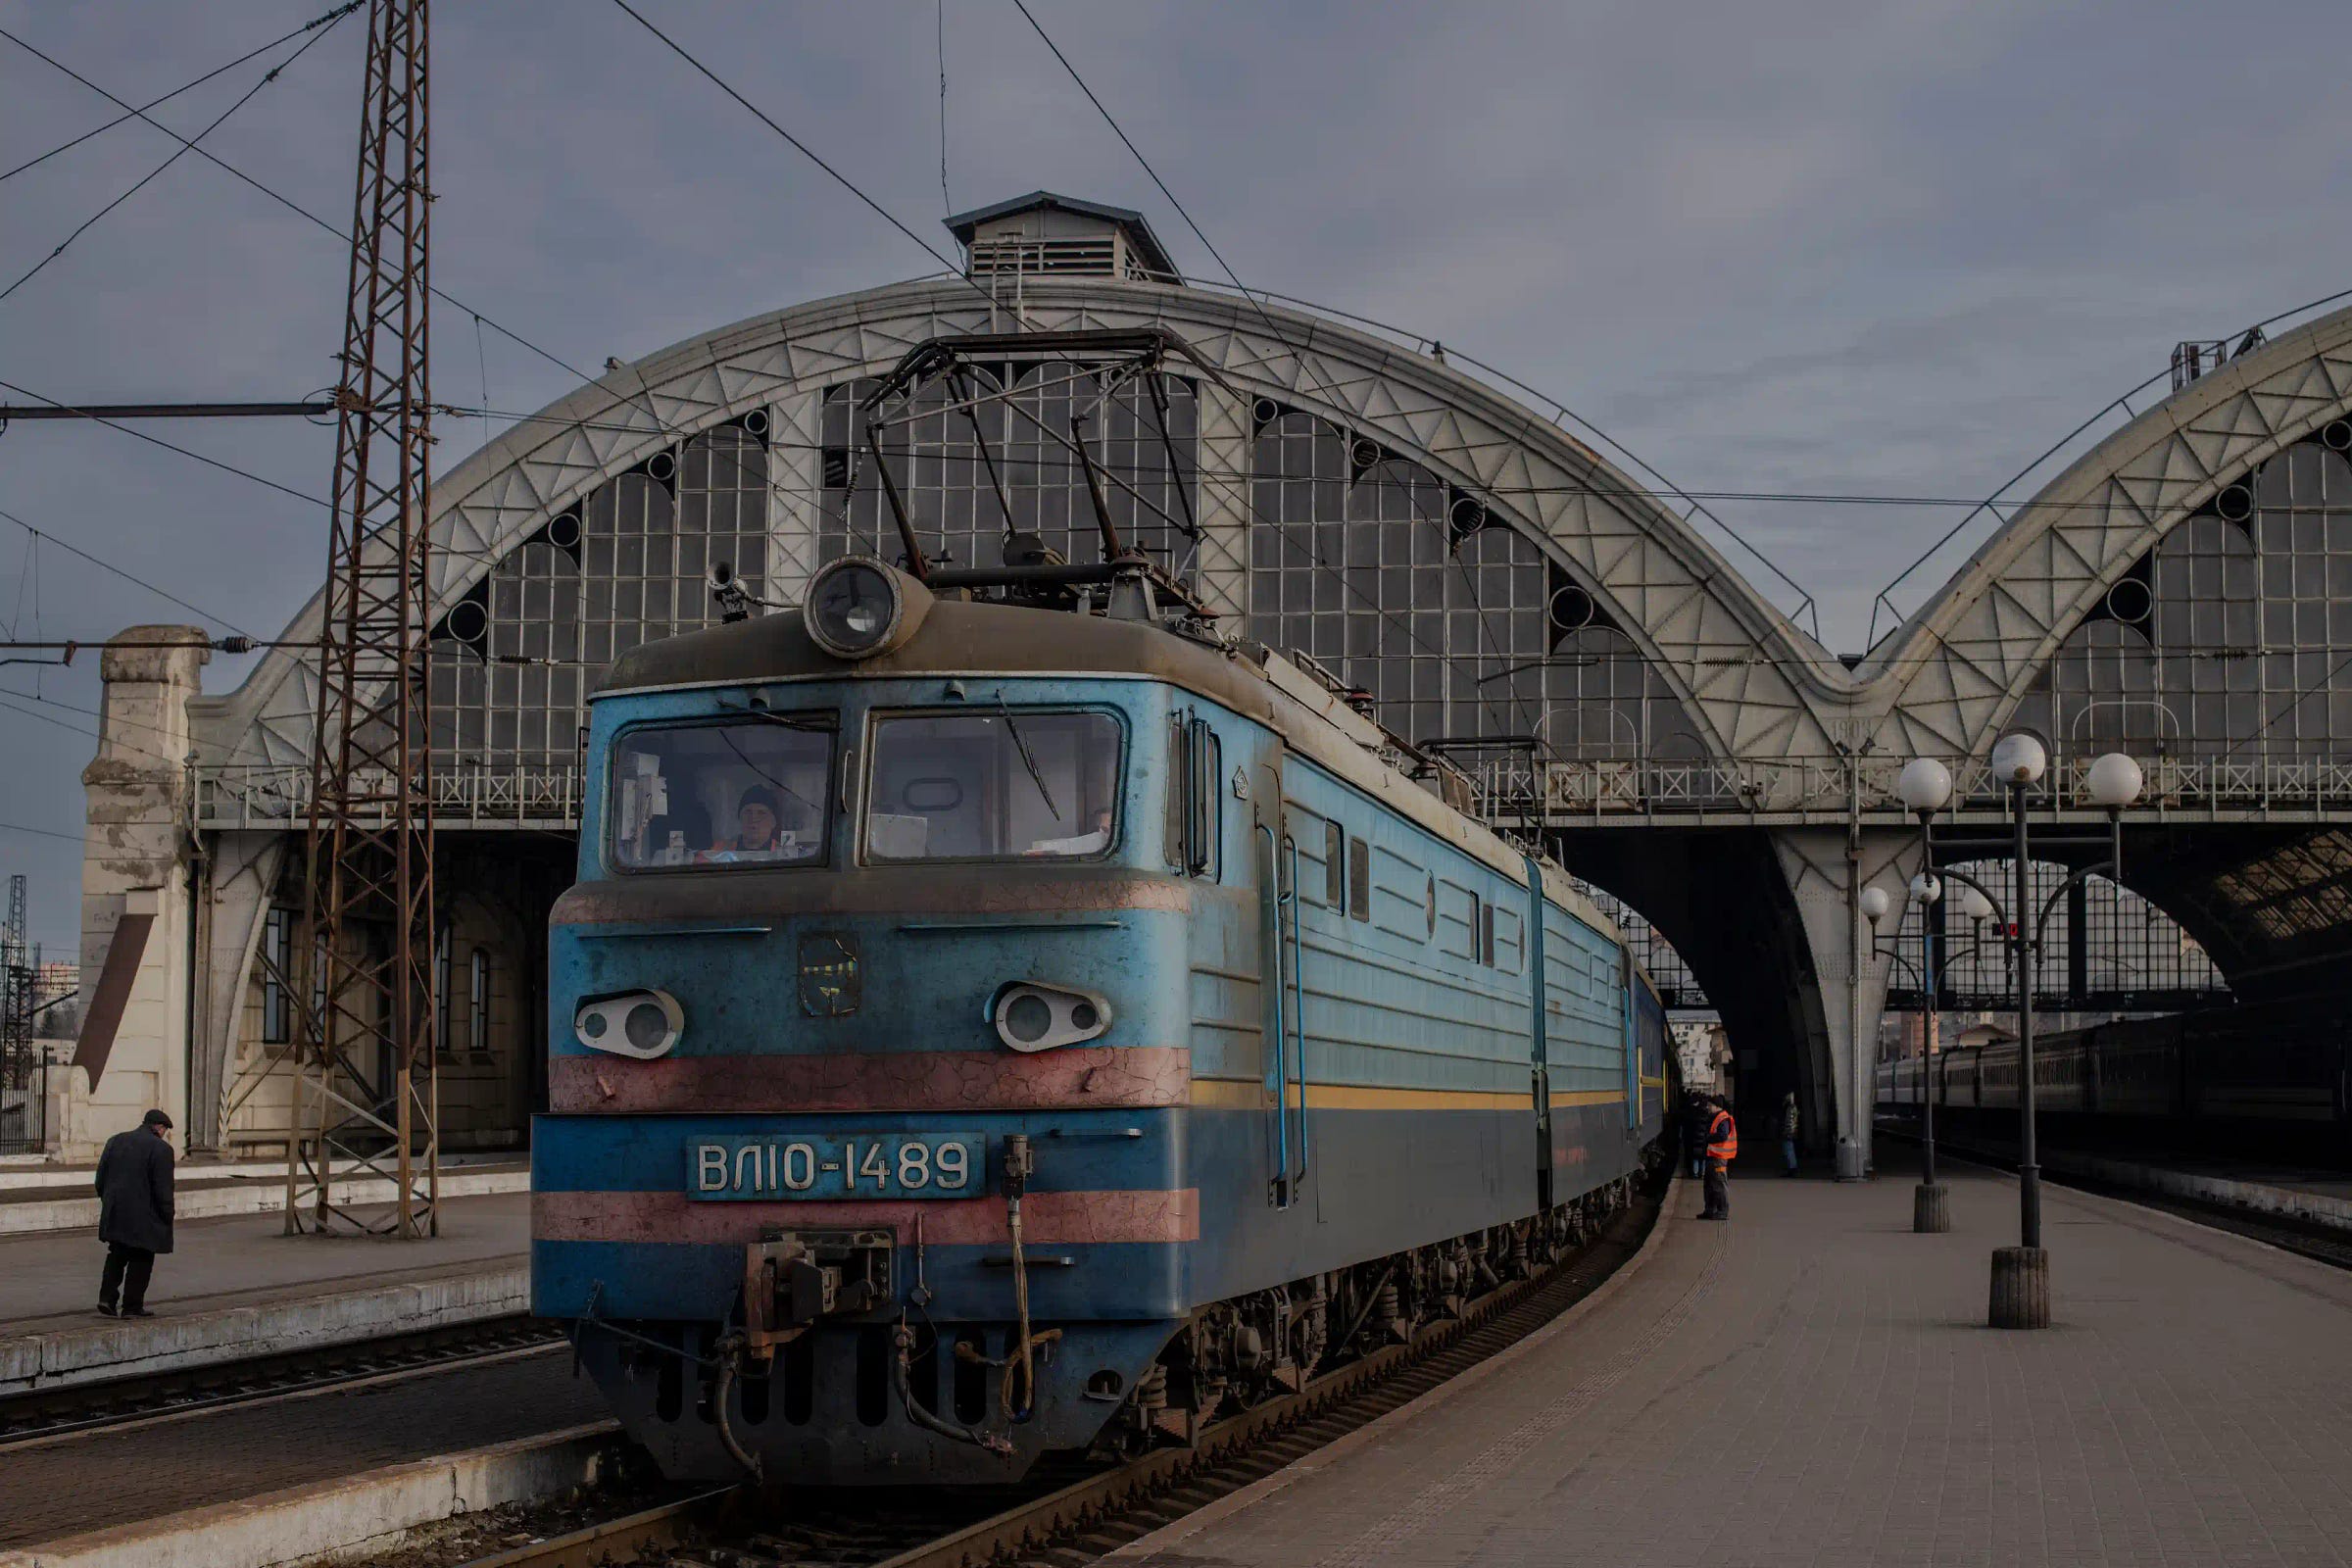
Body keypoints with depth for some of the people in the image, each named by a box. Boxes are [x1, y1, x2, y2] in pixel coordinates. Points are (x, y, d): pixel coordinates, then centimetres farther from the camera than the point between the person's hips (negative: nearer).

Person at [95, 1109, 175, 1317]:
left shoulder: (115, 1141, 10)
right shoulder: (160, 1149, -10)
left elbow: (101, 1178, 11)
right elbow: (163, 1189, -13)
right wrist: (167, 1218, -5)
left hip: (114, 1214, 5)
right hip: (143, 1217, -5)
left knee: (116, 1256, 17)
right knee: (140, 1260, 5)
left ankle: (107, 1298, 6)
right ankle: (132, 1306, 7)